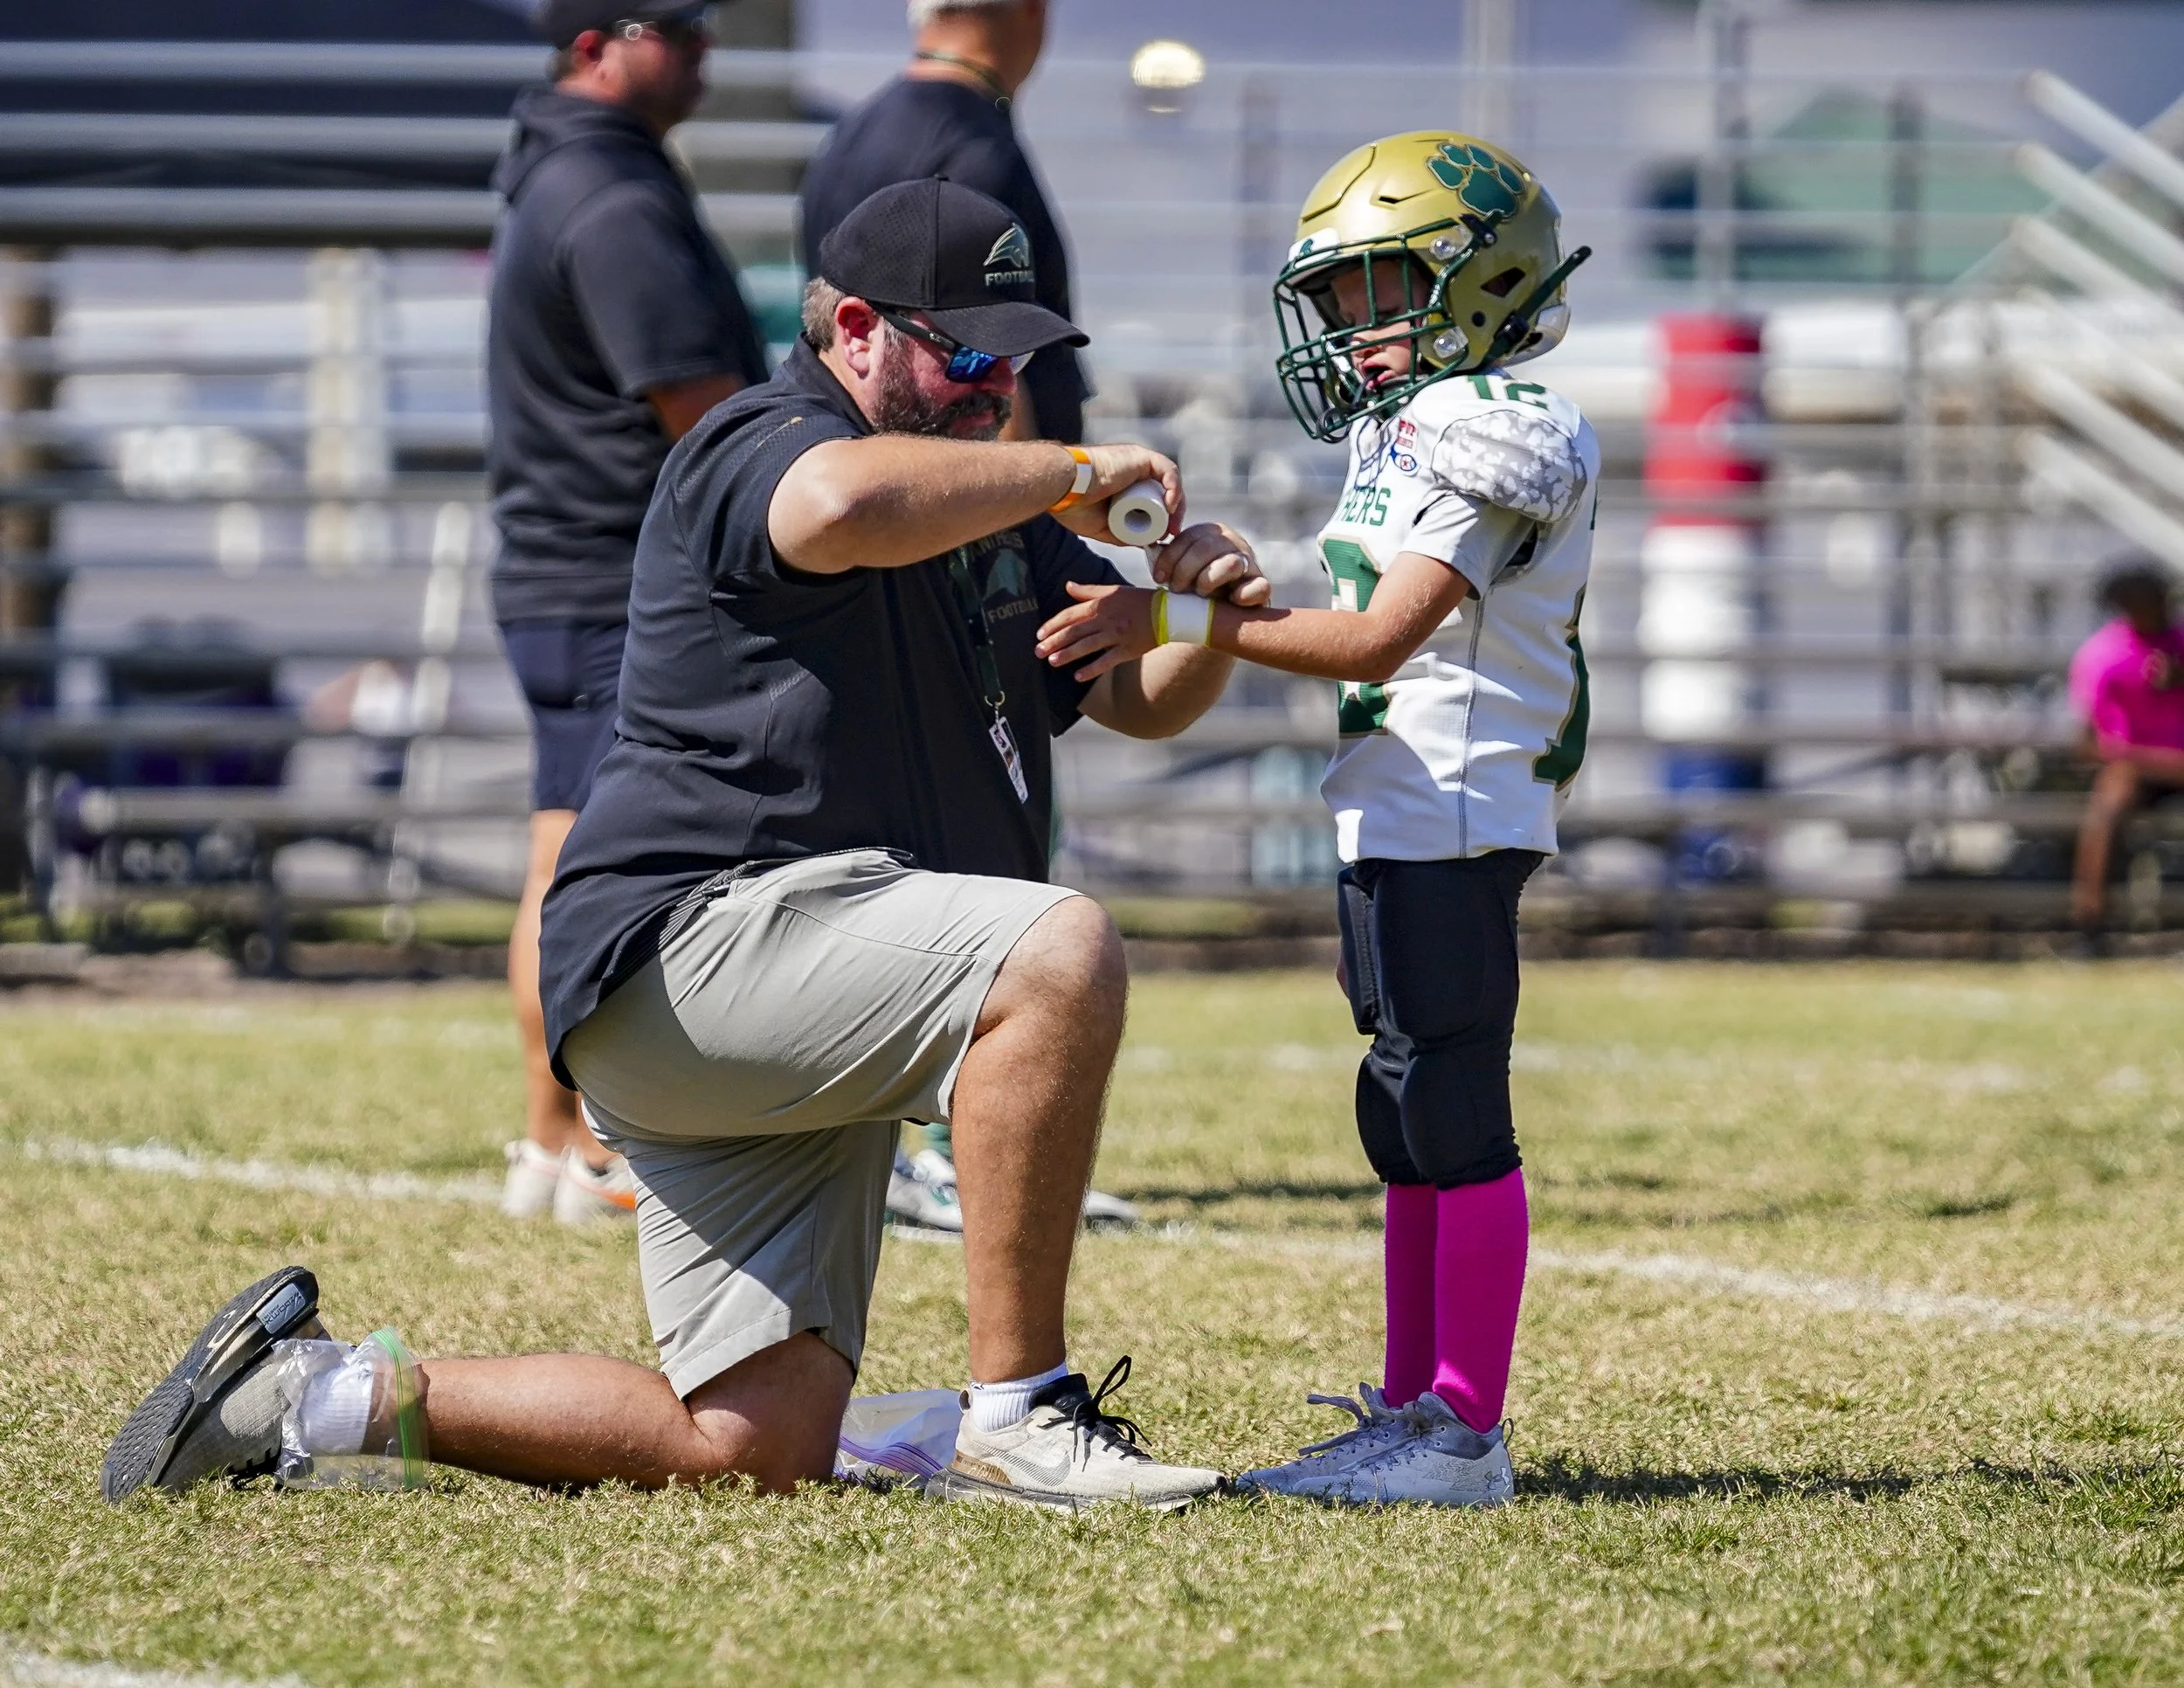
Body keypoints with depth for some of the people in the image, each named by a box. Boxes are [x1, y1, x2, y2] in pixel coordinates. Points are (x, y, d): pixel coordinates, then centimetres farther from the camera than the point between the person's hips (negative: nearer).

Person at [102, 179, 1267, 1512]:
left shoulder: (989, 512, 21)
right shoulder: (756, 448, -7)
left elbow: (1141, 696, 26)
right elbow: (846, 505, -33)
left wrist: (1212, 615, 3)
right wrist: (1073, 476, -20)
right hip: (693, 944, -9)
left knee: (757, 1446, 0)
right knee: (1060, 954, -29)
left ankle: (328, 1395, 12)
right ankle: (1016, 1421, -26)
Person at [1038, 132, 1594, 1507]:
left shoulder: (1497, 430, -13)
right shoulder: (1406, 427, 18)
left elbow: (1377, 640, -19)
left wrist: (1175, 619, -20)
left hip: (1456, 812, -10)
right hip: (1397, 814, 10)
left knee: (1455, 1113, -9)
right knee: (1411, 1122, 14)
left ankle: (1464, 1434, -7)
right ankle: (1414, 1414, 20)